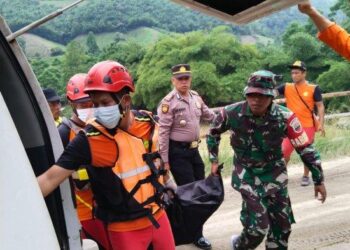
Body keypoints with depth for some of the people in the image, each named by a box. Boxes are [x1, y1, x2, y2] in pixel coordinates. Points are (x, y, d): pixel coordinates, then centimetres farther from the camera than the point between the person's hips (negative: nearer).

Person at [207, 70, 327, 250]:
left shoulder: (284, 117, -21)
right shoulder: (231, 113, -20)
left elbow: (306, 148, -10)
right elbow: (213, 132, 3)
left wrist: (319, 180, -4)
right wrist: (214, 160, 7)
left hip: (274, 174, 2)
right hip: (246, 174, -2)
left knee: (282, 225, 10)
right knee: (258, 227, -11)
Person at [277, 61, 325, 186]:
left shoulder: (313, 89, -6)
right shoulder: (287, 87, 1)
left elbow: (320, 106, -3)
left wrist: (321, 124, -10)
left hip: (308, 126, -2)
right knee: (285, 151, -3)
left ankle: (306, 177, 22)